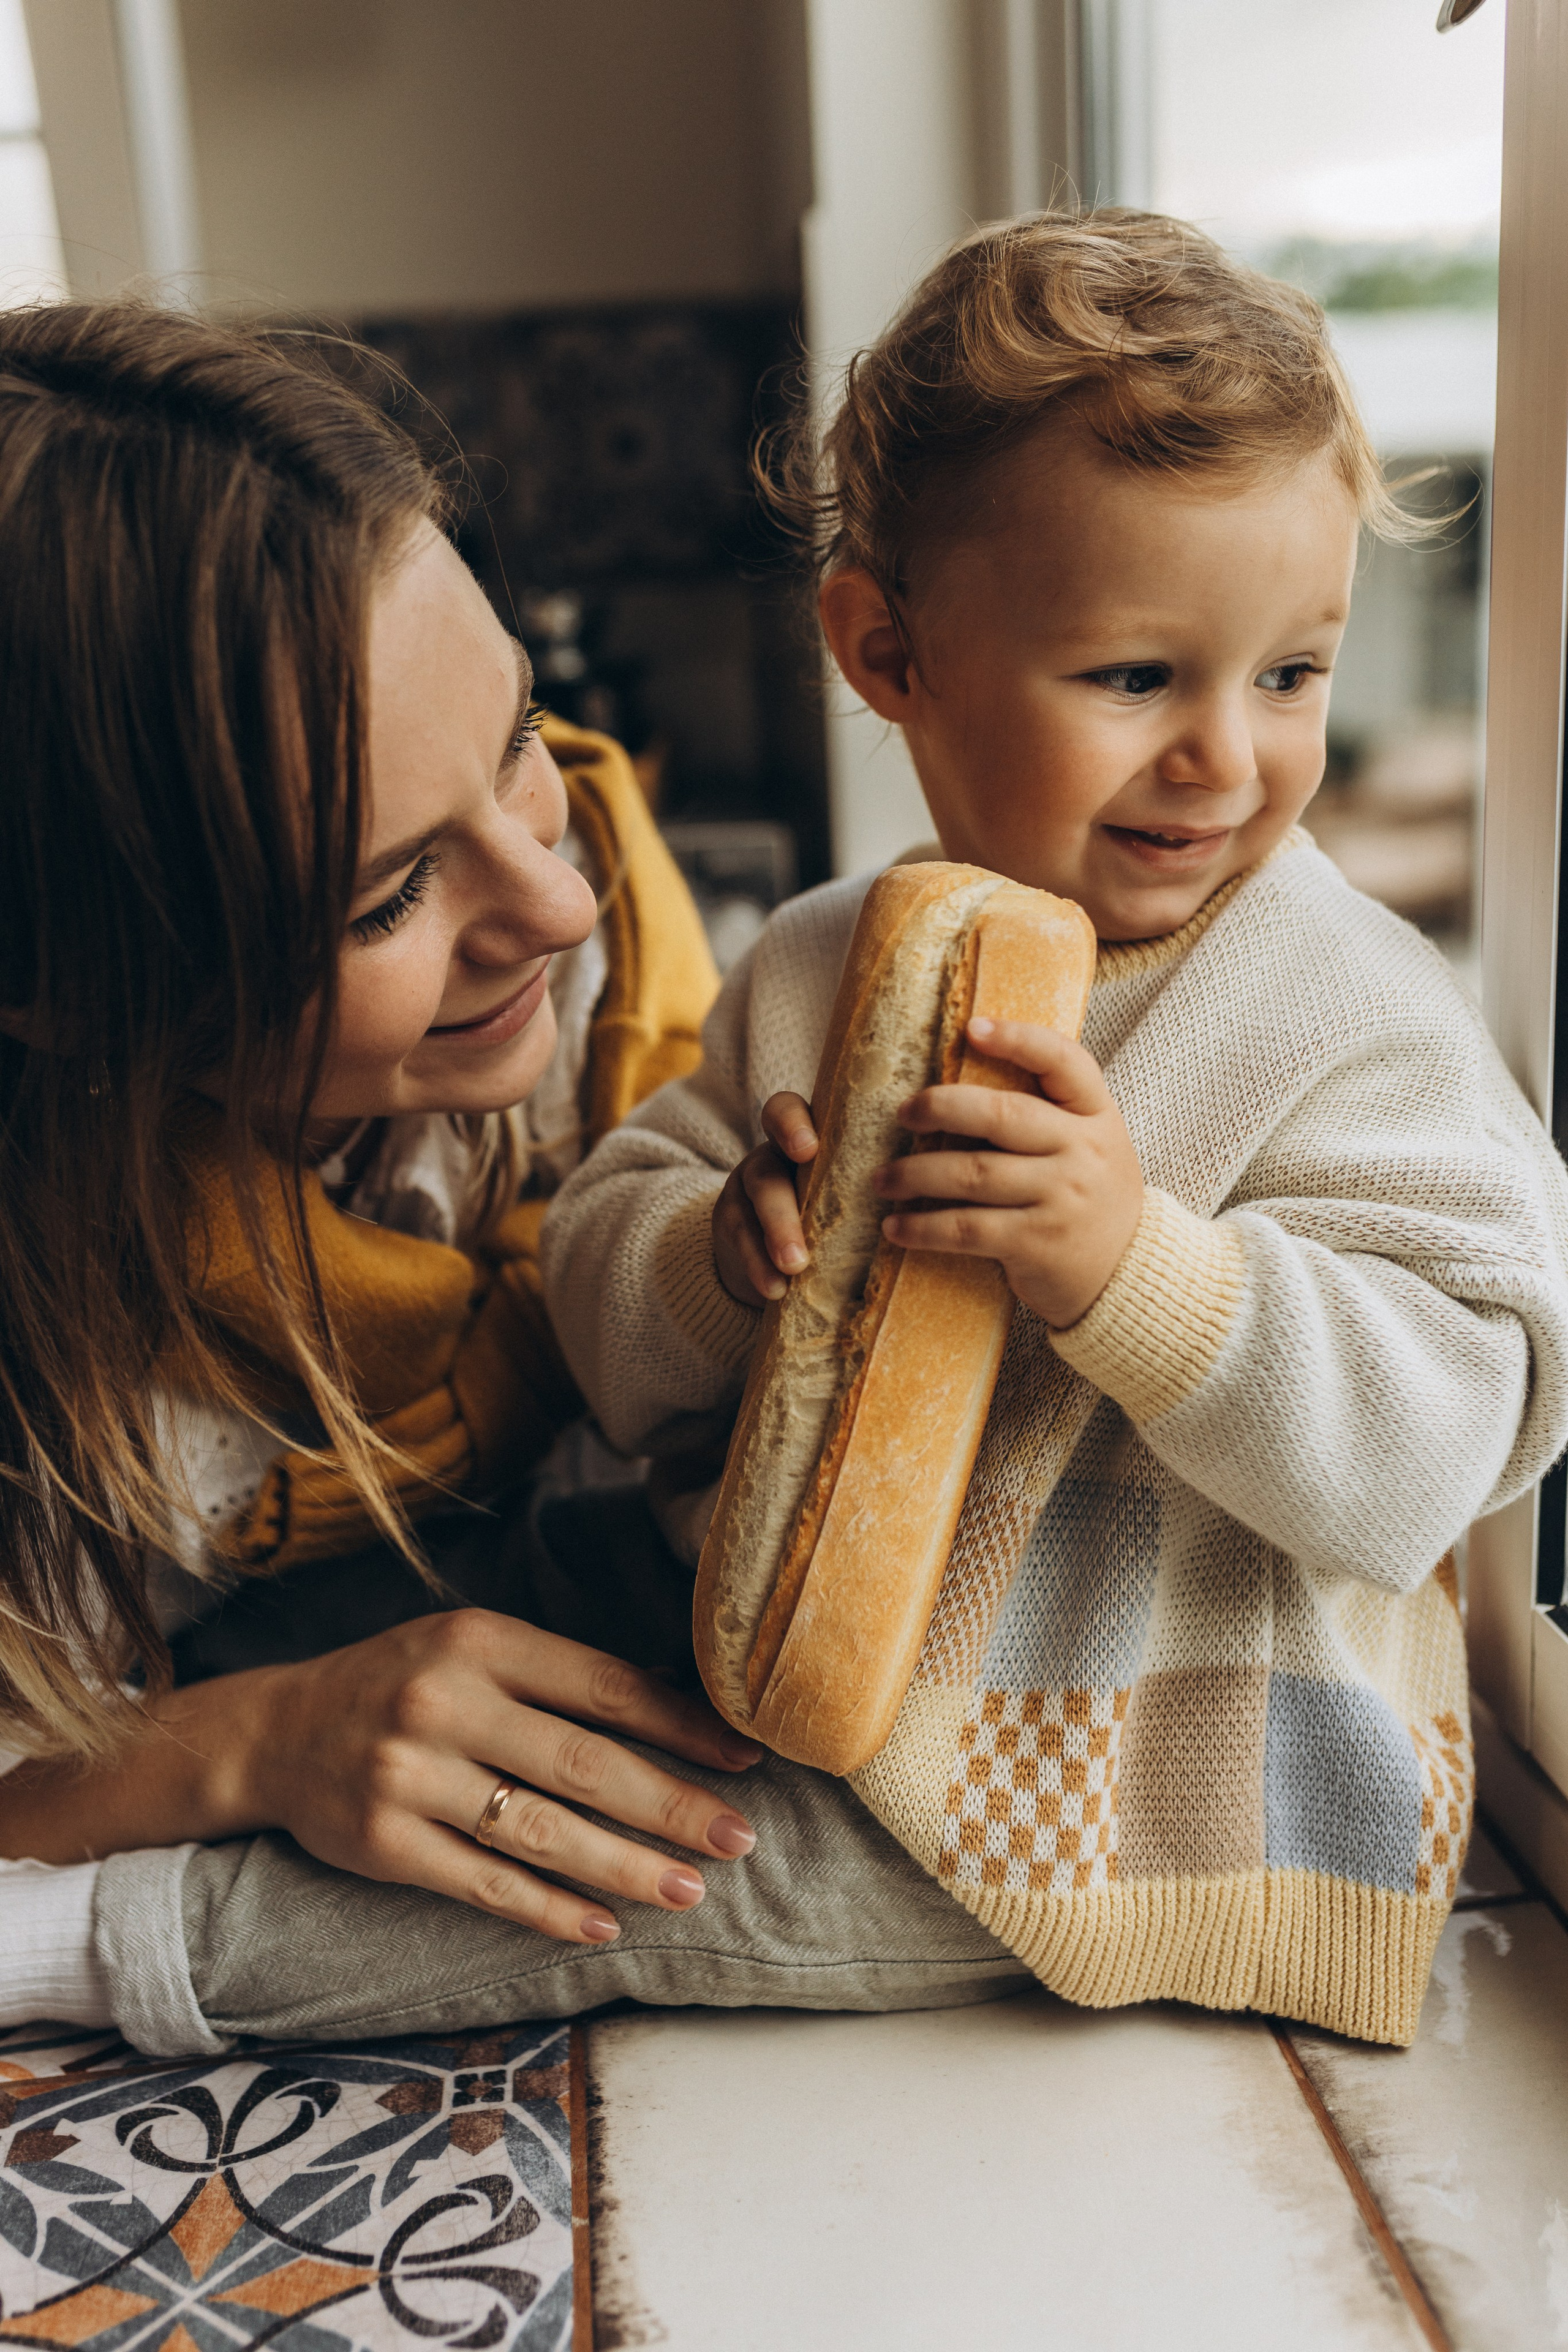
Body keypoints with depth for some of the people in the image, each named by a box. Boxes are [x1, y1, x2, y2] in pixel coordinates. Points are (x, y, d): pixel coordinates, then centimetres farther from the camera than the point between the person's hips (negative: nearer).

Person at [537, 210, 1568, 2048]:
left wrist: (1139, 1267, -34)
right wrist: (719, 1264, -21)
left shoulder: (1353, 1019, -12)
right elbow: (597, 1263, 2)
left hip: (1188, 1762, -4)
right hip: (810, 1683, 5)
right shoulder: (816, 976, 1)